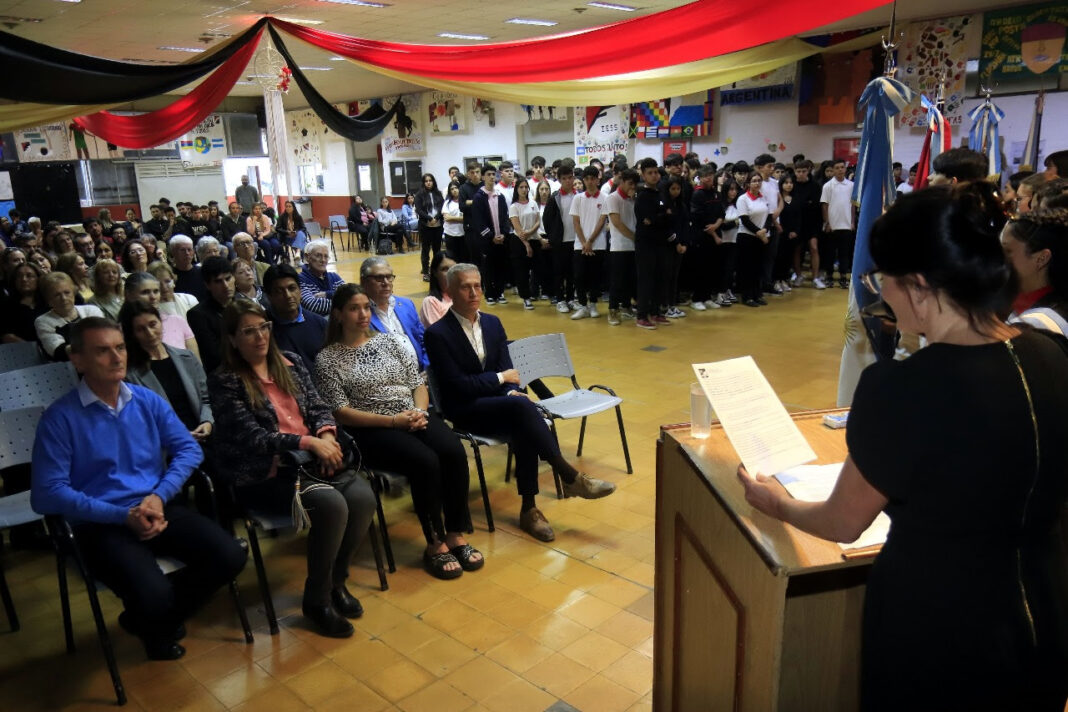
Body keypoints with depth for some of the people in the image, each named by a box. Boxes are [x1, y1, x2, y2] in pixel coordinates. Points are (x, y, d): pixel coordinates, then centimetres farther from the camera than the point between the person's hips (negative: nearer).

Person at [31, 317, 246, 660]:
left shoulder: (149, 401, 6)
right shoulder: (60, 417, -8)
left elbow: (189, 448, 6)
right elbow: (47, 494, -12)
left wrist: (159, 496, -12)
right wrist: (123, 515, -17)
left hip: (159, 508, 5)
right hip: (102, 524, -4)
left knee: (230, 556, -15)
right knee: (154, 596, -29)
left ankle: (156, 616, 13)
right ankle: (153, 626, 13)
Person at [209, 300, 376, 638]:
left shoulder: (291, 363, 12)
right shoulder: (224, 382, -5)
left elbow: (318, 407, 11)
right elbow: (253, 437, -13)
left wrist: (327, 435, -11)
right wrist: (309, 442, -20)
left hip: (310, 460, 6)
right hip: (264, 474, -5)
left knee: (363, 496, -20)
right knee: (331, 505, -29)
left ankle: (336, 579, 4)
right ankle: (317, 600, -6)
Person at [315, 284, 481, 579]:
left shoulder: (390, 340, 13)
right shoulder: (327, 359, 0)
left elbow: (418, 384, 12)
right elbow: (341, 412, -7)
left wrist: (419, 411, -10)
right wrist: (392, 421, -16)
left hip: (414, 417, 4)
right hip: (371, 430, -4)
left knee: (454, 452, -25)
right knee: (426, 461, -30)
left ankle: (456, 535, -12)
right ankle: (435, 543, -13)